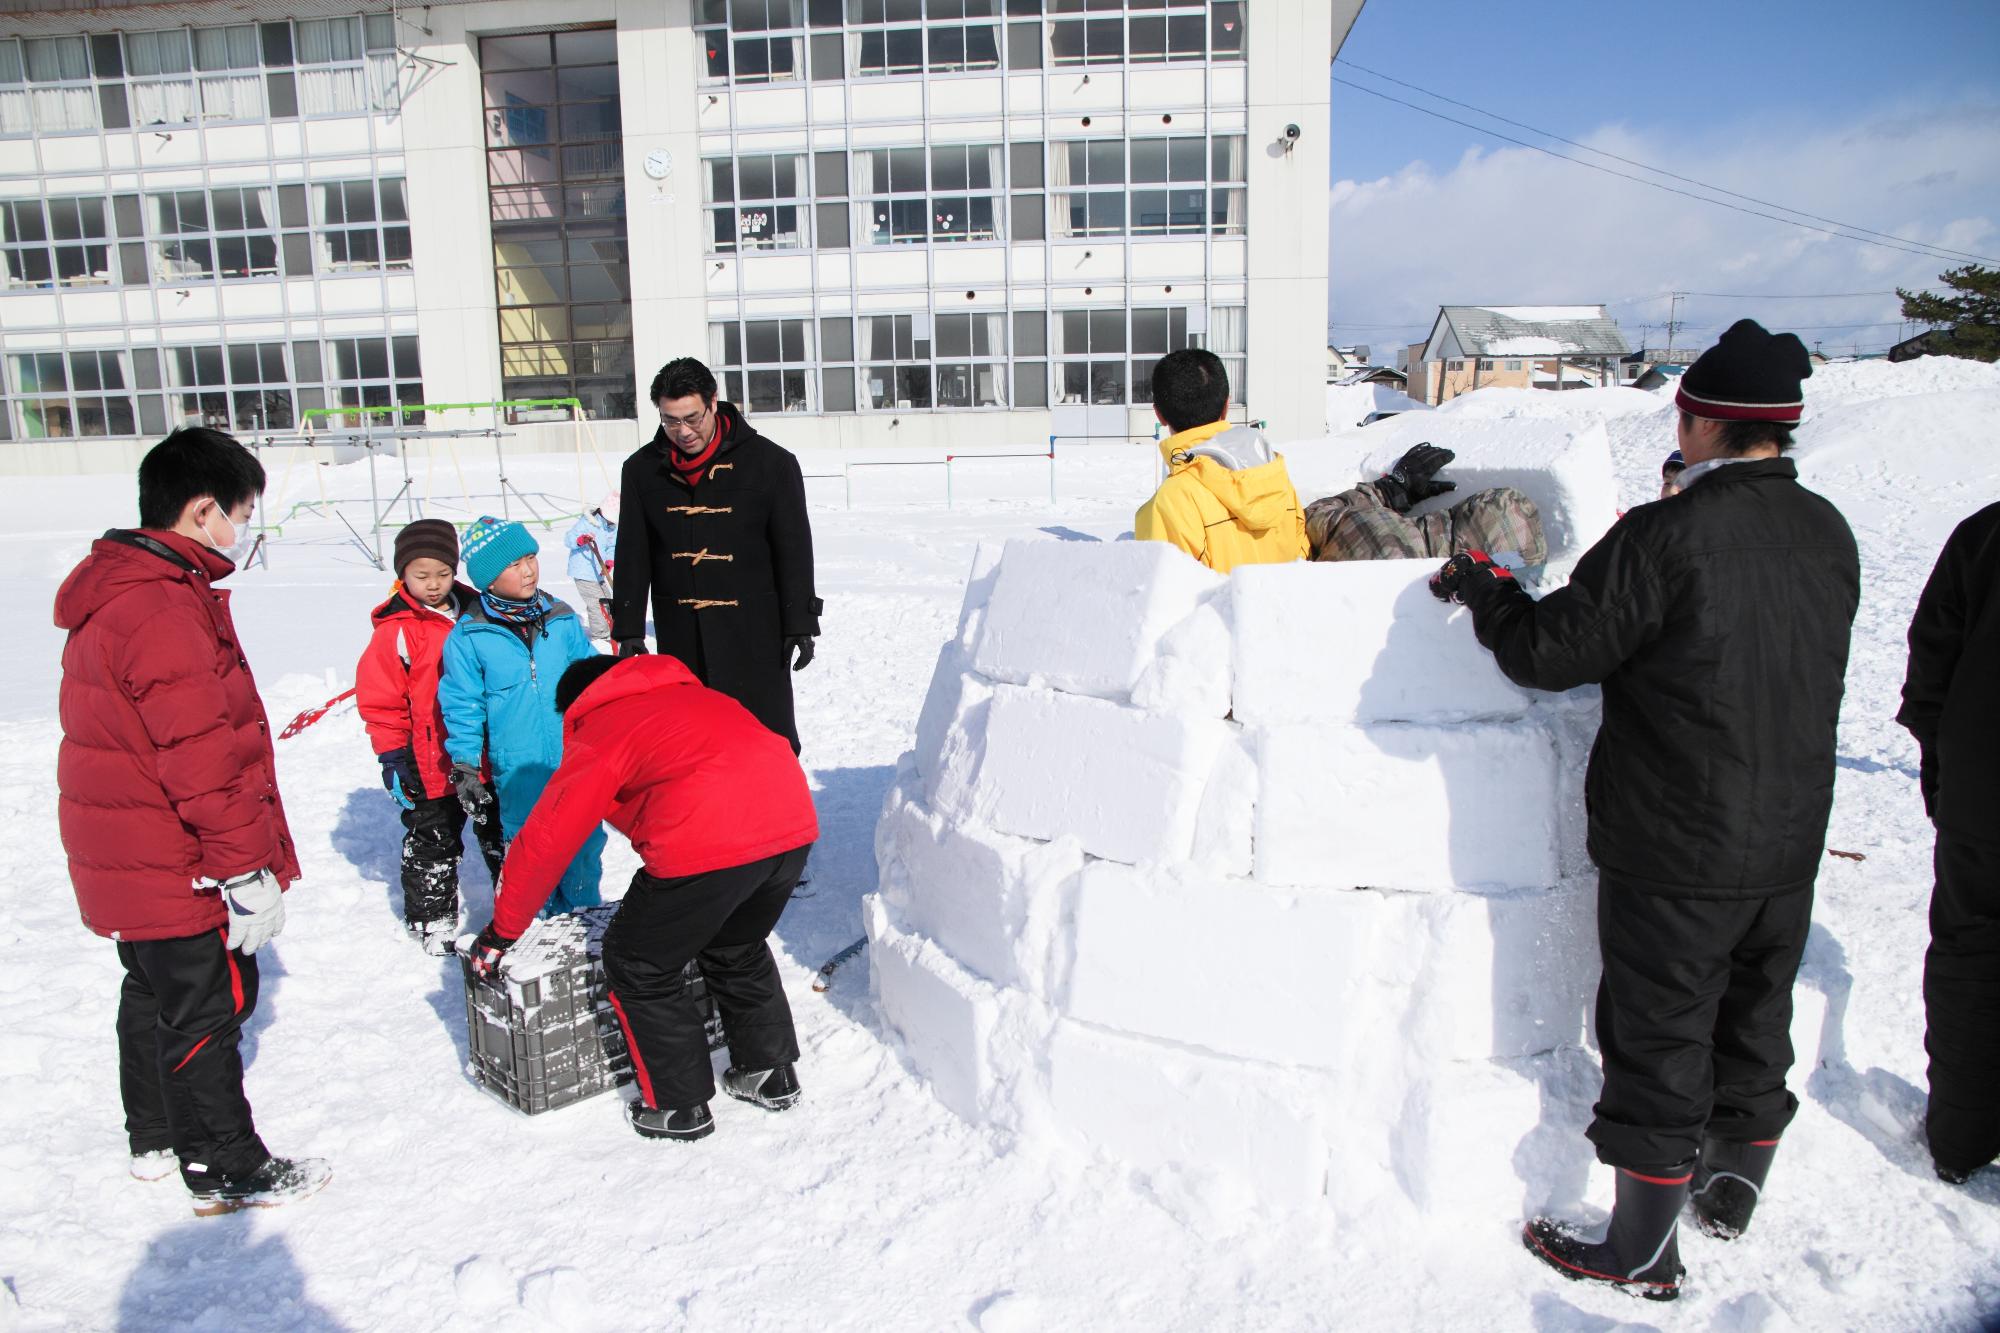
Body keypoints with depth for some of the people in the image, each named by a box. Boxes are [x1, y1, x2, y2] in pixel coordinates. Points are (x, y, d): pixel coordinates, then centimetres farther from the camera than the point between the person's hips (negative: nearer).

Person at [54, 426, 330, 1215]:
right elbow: (203, 757, -26)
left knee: (155, 995, 22)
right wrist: (248, 869, -21)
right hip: (179, 869, -10)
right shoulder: (165, 609, -24)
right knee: (207, 1007, 3)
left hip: (130, 862, 10)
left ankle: (156, 1139, 39)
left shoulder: (114, 595, 10)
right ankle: (224, 1171, 16)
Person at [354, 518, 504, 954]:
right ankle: (431, 918, 24)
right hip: (432, 767, -4)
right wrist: (392, 757, -9)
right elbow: (380, 700, -7)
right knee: (432, 844, 9)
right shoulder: (396, 630, -10)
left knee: (501, 834, 17)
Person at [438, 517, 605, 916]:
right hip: (517, 774, -3)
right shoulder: (468, 637, -7)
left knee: (584, 843, 13)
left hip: (576, 765, 3)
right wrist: (464, 770, -3)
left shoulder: (561, 620, 1)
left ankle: (581, 913, 33)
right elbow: (462, 705, -2)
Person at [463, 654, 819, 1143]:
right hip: (795, 826, 7)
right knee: (738, 950, 31)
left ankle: (681, 1107, 25)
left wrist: (500, 932, 25)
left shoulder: (597, 731, 13)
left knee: (639, 968, 16)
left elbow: (545, 840, 12)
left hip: (707, 845, -7)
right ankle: (771, 1074, 39)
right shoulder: (691, 694, 31)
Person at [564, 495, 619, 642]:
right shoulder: (586, 522, -17)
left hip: (598, 573, 8)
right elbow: (568, 539, -20)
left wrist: (610, 562, -7)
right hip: (583, 573, -8)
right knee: (597, 602, -12)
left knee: (606, 601, 18)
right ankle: (600, 635, -5)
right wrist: (581, 539, -40)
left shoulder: (613, 526, 5)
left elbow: (612, 547, 11)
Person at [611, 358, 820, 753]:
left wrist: (800, 624, -5)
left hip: (754, 630, -3)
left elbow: (794, 550, -3)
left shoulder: (770, 462, -5)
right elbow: (632, 556, 8)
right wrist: (628, 629, 5)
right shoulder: (642, 469, 5)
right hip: (679, 635, 3)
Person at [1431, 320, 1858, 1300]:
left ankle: (1644, 1253, 20)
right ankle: (1733, 1189, 44)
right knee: (1755, 1018, 23)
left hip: (1676, 852, -7)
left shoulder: (1668, 537, -22)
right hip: (1790, 841, 7)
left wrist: (1482, 588, -1)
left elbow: (1550, 652, -19)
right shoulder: (1829, 534, 1)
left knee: (1659, 1041, 6)